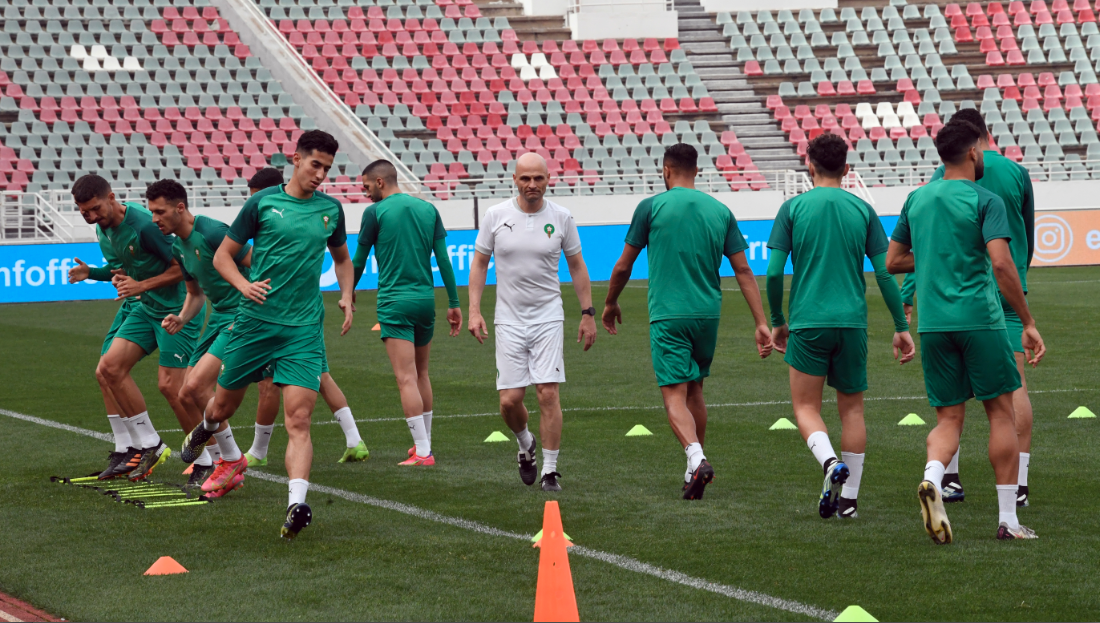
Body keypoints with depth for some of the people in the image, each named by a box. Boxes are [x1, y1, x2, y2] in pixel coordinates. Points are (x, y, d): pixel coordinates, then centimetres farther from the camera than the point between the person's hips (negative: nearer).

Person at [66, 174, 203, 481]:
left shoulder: (144, 225, -22)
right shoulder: (103, 229, 6)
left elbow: (181, 268, -19)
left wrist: (142, 285, -26)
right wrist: (91, 272, 3)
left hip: (176, 307, -8)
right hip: (141, 307, 8)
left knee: (170, 386, -13)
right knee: (108, 369, -6)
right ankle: (126, 450, 6)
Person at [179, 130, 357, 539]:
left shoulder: (331, 210, 8)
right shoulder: (262, 203, -1)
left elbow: (342, 258, 26)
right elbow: (223, 255, 5)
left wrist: (346, 298, 9)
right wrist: (244, 285, -14)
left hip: (303, 329, 0)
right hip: (254, 321, 0)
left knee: (298, 418, -15)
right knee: (224, 405, 14)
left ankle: (296, 505, -24)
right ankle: (230, 459, 48)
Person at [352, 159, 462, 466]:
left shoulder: (375, 212, -4)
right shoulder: (428, 209, 9)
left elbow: (359, 260, 2)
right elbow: (443, 259, 7)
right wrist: (454, 303, 10)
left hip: (394, 303, -5)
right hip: (426, 300, 5)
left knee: (407, 378, -8)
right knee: (421, 374, 18)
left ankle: (423, 452, -13)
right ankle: (423, 442, 25)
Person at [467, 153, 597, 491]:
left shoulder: (561, 218, -1)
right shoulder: (496, 216, -1)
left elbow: (577, 266, 9)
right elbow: (479, 263, 7)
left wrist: (588, 313, 6)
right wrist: (474, 310, -2)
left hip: (548, 317, -1)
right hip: (509, 320, 1)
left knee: (548, 393, -10)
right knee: (509, 400, -4)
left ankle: (550, 470, 1)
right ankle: (525, 444, 29)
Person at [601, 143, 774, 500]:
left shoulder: (651, 207, -2)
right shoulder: (720, 211, 7)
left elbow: (623, 266, 3)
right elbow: (743, 271, 4)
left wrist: (610, 304, 20)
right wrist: (761, 324, 5)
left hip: (668, 316, -4)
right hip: (708, 314, 4)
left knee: (675, 396, -7)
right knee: (694, 391, 19)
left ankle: (696, 458, -29)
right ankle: (694, 470, 24)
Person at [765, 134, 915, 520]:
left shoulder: (793, 209, 0)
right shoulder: (862, 210, 5)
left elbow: (774, 272, -4)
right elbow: (884, 272, 1)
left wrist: (777, 322, 10)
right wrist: (901, 326, 7)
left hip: (807, 322, -2)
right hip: (852, 322, 2)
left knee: (806, 406, 7)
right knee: (852, 408, 12)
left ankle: (830, 463, -21)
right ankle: (849, 498, 10)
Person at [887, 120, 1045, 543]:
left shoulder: (917, 200, 12)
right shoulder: (985, 201, -6)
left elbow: (893, 262, 18)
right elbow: (1001, 263, -17)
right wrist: (1028, 323, -13)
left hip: (932, 324, 5)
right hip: (978, 318, -5)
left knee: (949, 418, 8)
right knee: (1001, 412, 6)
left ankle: (932, 477, -24)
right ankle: (1008, 520, 6)